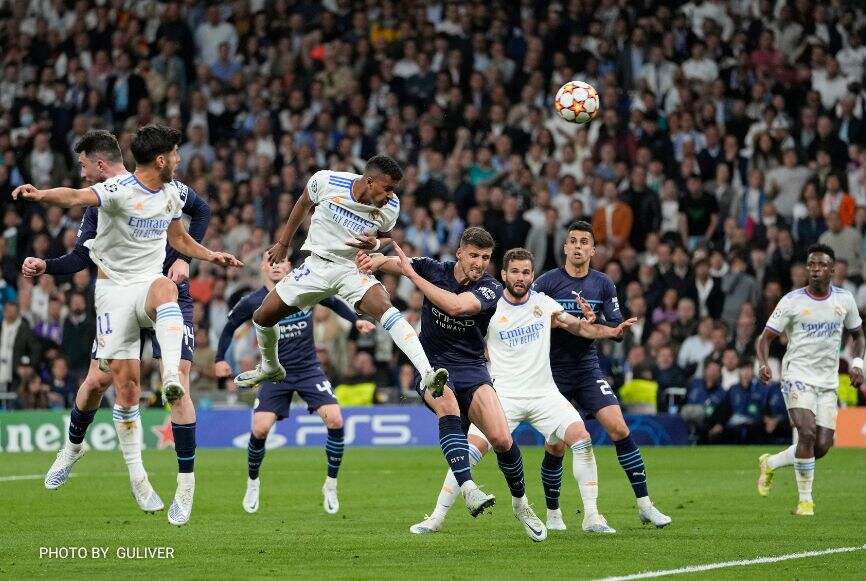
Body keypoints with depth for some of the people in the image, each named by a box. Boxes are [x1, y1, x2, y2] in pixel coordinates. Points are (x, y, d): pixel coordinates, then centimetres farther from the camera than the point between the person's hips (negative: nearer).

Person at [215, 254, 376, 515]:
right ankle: (253, 482, 14)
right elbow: (230, 326, 10)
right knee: (260, 429, -15)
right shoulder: (253, 303, -7)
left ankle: (331, 485, 1)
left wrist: (356, 320, 2)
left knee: (335, 420, -17)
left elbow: (334, 302, 14)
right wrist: (220, 359, 4)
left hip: (308, 369, 1)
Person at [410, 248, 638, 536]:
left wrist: (613, 330, -5)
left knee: (582, 439, -17)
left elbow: (581, 328, 10)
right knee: (471, 450, -16)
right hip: (504, 395, -2)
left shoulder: (544, 303, 4)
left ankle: (591, 517, -7)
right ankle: (436, 517, -4)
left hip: (544, 392, 2)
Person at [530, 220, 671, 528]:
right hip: (554, 371, -2)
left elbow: (617, 329, 1)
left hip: (588, 367, 2)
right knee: (556, 446, -3)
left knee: (619, 428, -12)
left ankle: (644, 505, -7)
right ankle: (552, 512, 18)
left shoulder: (603, 284, 3)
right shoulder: (547, 282, -6)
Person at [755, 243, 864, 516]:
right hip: (798, 377, -4)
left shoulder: (844, 299, 4)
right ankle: (805, 500, -8)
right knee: (807, 433, -23)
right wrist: (763, 364, -24)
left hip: (828, 382, 4)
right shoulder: (792, 301, -6)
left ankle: (770, 463, 23)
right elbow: (766, 337, -4)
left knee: (822, 447, -3)